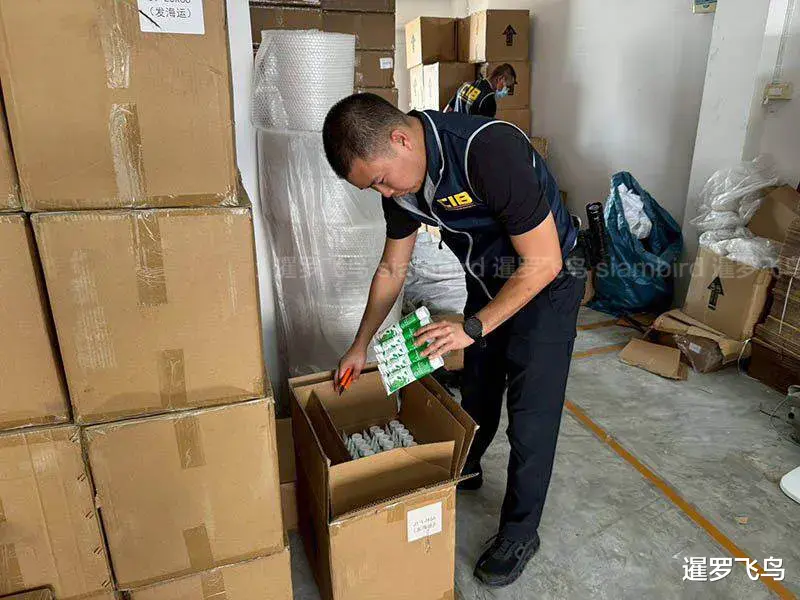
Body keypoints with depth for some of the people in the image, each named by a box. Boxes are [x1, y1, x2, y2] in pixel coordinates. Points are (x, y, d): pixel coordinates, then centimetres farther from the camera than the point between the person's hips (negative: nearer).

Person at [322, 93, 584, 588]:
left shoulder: (492, 152, -35)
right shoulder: (399, 177, -11)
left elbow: (542, 263, -29)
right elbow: (392, 269, 2)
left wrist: (473, 327, -28)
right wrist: (361, 346, 6)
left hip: (545, 285, -6)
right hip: (488, 282, 7)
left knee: (531, 415, -1)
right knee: (477, 389, 21)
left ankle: (520, 532, 19)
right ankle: (464, 470, 46)